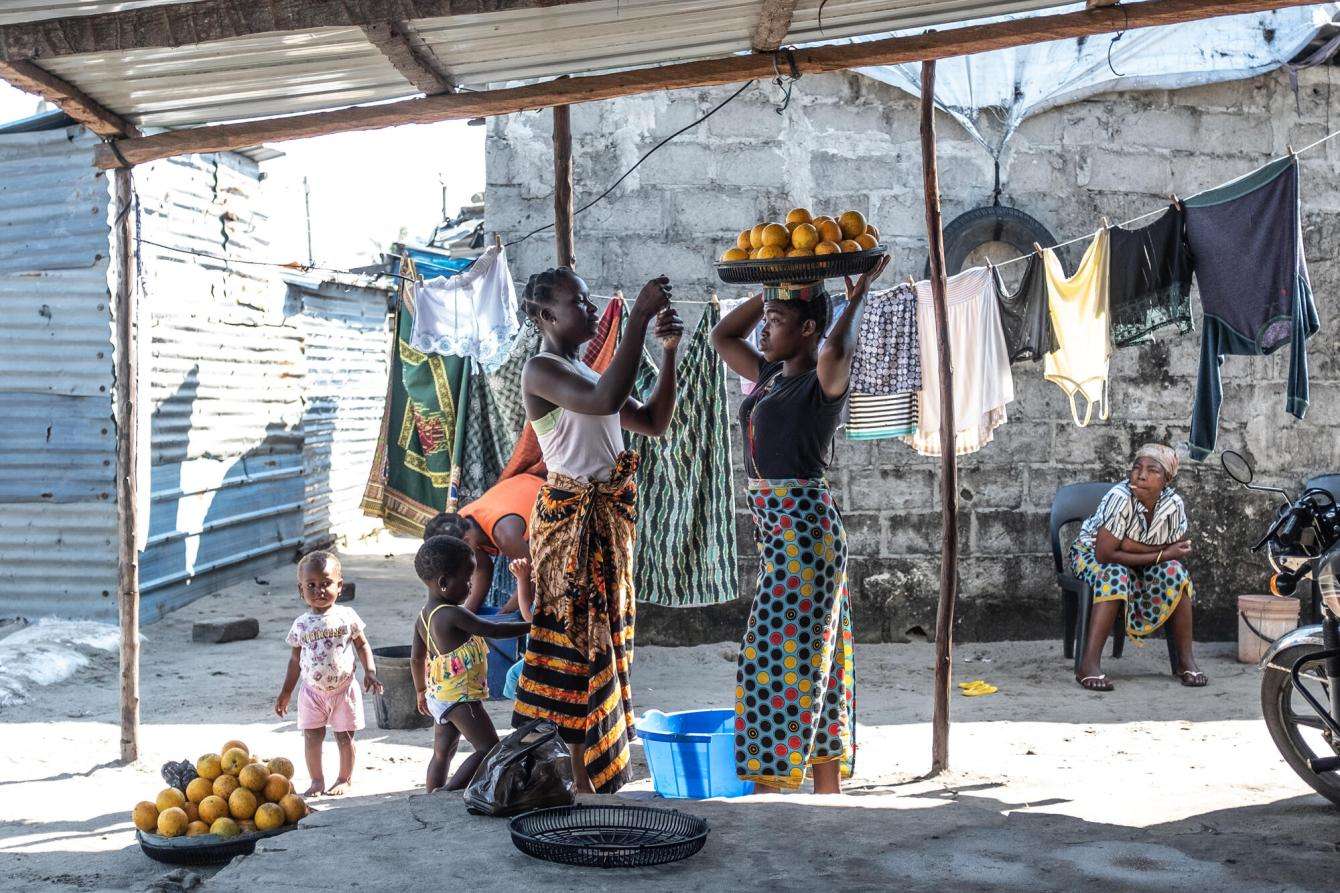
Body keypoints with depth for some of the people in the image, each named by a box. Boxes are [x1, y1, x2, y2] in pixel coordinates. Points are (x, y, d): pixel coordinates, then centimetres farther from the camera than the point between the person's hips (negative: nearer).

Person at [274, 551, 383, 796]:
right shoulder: (301, 624, -2)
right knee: (312, 737, 1)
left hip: (344, 689, -1)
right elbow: (295, 660, 7)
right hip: (313, 692, 1)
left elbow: (362, 645, 5)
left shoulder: (346, 616, -5)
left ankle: (345, 779, 22)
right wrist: (285, 693, 9)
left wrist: (370, 672, -8)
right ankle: (316, 780, 16)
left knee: (344, 737, 5)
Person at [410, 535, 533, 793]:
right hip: (461, 698, -10)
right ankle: (448, 794, -8)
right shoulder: (452, 614, -21)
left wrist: (421, 691, 27)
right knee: (490, 750, -5)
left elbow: (416, 658, 15)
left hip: (438, 695, 10)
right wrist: (532, 626, -12)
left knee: (442, 753, 18)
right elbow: (494, 630, -21)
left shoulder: (423, 616, 7)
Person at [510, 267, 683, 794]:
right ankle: (582, 783, 3)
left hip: (606, 523, 9)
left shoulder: (585, 372, 17)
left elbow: (654, 422, 14)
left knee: (599, 646, 12)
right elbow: (607, 400, -30)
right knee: (578, 643, -5)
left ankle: (592, 778, 22)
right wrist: (640, 317, -26)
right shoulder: (541, 369, -11)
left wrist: (669, 352, 4)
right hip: (572, 521, -9)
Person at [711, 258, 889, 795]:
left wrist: (856, 297, -17)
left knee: (777, 660, -6)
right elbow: (721, 336, 24)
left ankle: (770, 785, 0)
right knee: (811, 659, 13)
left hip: (803, 529, -9)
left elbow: (836, 350, -34)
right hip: (776, 529, 9)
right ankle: (827, 790, 23)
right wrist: (772, 289, 16)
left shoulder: (822, 382, -11)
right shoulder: (771, 377, 13)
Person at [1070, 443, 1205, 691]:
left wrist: (1132, 545, -28)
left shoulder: (1174, 504, -15)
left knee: (1175, 572, -21)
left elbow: (1178, 551, -13)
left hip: (1139, 566, 4)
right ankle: (1089, 665, -36)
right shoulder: (1120, 498, -31)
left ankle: (1184, 660, -11)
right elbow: (1104, 553, -32)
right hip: (1091, 553, -4)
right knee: (1115, 576, -35)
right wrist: (1161, 554, -31)